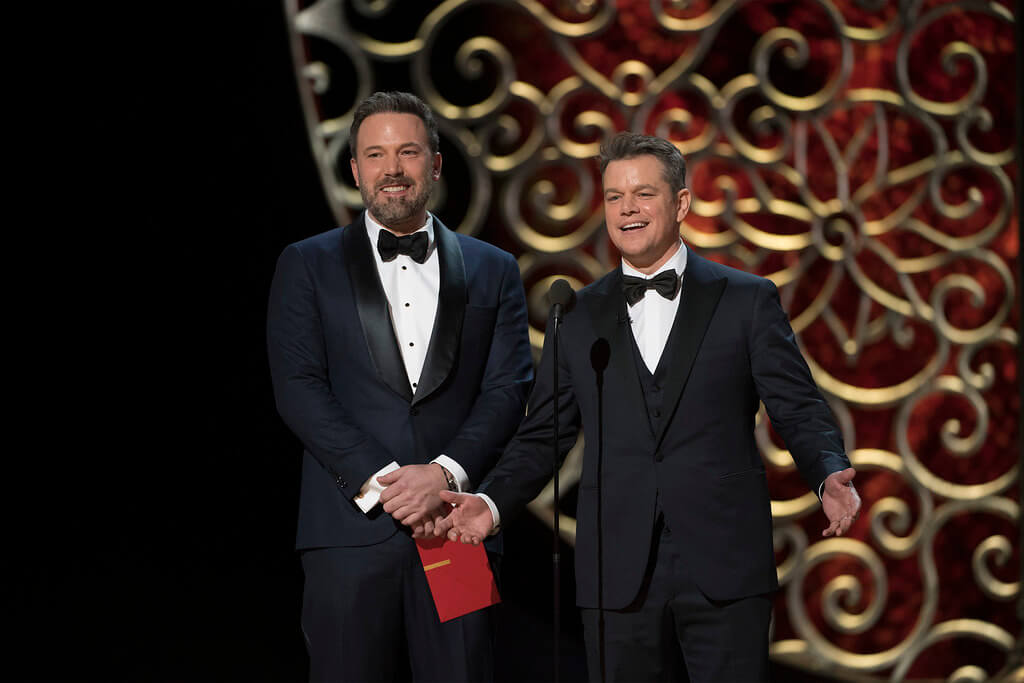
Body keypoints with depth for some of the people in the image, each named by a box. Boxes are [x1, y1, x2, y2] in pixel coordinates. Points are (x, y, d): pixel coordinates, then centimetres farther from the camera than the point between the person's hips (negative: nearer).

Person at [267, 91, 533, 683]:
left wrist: (444, 473, -12)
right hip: (352, 529, -1)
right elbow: (299, 390, 0)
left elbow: (508, 390, 4)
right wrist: (380, 481, -12)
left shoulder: (493, 271, 14)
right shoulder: (308, 266, 10)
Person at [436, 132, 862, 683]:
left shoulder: (747, 301, 6)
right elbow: (543, 435, 13)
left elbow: (798, 410, 2)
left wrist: (830, 474, -18)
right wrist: (492, 501, -4)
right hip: (618, 576, 2)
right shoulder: (580, 318, 13)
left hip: (724, 572, -2)